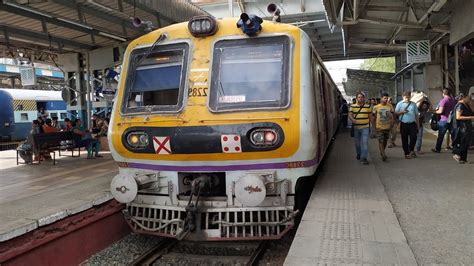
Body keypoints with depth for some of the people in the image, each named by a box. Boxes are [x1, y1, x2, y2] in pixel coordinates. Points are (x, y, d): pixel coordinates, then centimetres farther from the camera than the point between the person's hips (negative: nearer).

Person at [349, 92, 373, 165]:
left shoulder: (368, 106, 2)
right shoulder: (352, 106, 1)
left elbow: (370, 116, 9)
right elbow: (350, 115, -7)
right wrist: (352, 119, -28)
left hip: (365, 127, -1)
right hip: (356, 127, 1)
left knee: (365, 142, -11)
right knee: (357, 142, 14)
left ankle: (363, 158, -9)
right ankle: (359, 154, 38)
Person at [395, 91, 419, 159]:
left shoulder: (413, 104, 10)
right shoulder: (400, 104, 3)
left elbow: (416, 114, 14)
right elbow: (395, 113, 1)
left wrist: (418, 124, 12)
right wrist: (402, 112, -17)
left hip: (412, 124, 1)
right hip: (403, 124, -1)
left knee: (414, 137, -7)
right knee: (404, 140, 4)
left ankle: (411, 150, 16)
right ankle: (406, 153, 16)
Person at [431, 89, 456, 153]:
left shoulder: (443, 100, -14)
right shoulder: (453, 100, 8)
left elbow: (441, 111, -21)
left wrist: (435, 112, -3)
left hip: (444, 120, -6)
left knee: (441, 135, 3)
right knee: (453, 135, 11)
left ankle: (437, 149, 11)